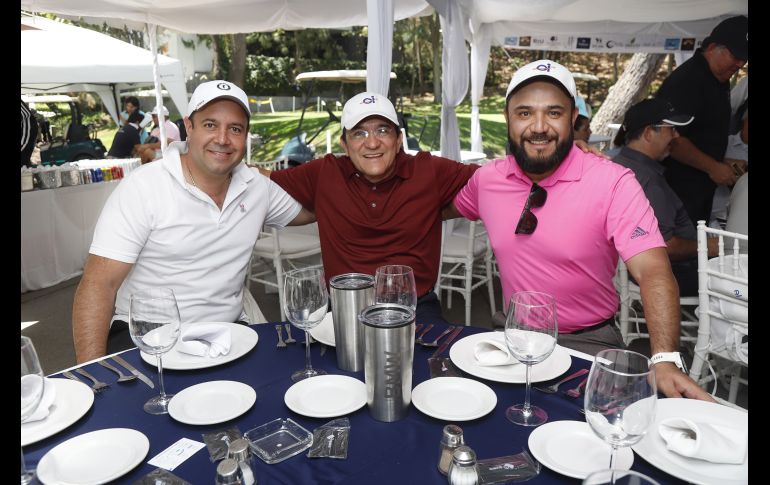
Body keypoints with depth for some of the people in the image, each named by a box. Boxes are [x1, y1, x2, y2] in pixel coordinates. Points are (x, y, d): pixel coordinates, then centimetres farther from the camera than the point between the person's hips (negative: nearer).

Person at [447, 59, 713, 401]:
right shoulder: (486, 179, -1)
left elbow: (652, 272, -23)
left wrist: (665, 360, -36)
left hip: (588, 342, -3)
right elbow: (448, 208, 22)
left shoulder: (614, 183, -14)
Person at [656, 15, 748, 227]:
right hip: (680, 188, -10)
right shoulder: (686, 81, -18)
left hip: (703, 186, 10)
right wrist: (713, 167, -19)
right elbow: (672, 138, -24)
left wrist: (724, 161, 15)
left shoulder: (719, 80, 13)